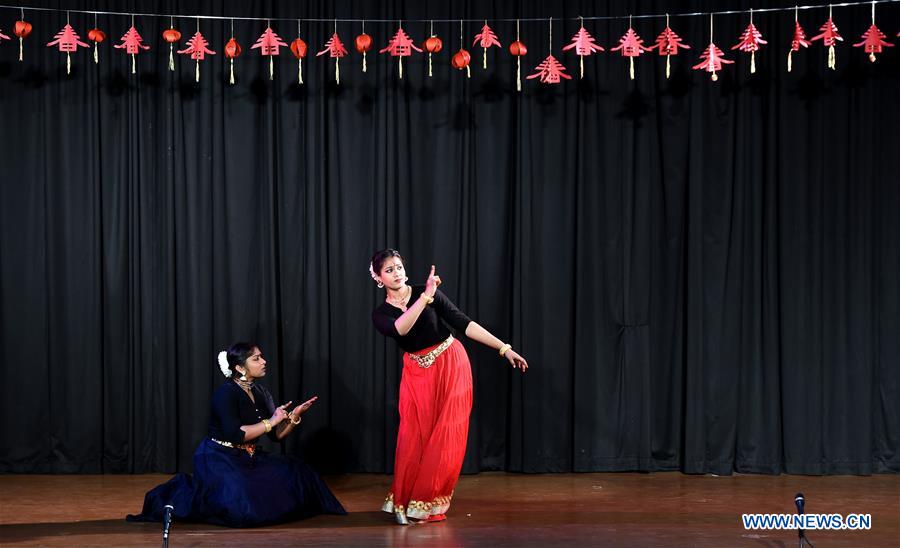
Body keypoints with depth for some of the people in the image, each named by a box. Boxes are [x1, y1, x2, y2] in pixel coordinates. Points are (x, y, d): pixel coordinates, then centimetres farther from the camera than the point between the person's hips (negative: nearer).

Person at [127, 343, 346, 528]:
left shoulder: (259, 392, 7)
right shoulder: (226, 393, -16)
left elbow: (277, 435, 9)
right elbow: (235, 434, -27)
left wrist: (294, 416, -8)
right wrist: (271, 421, -20)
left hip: (248, 459, 8)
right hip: (218, 460, -8)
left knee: (298, 475, 0)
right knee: (242, 509, -29)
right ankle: (185, 493, -2)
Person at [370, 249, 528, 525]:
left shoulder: (428, 292, -7)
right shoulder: (381, 314, -4)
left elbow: (463, 323, -9)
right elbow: (400, 329, -28)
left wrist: (505, 348, -12)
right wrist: (426, 297, -38)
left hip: (452, 366, -1)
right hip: (419, 375, 1)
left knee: (446, 439, -2)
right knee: (414, 439, -3)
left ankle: (427, 503, 10)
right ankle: (403, 501, 13)